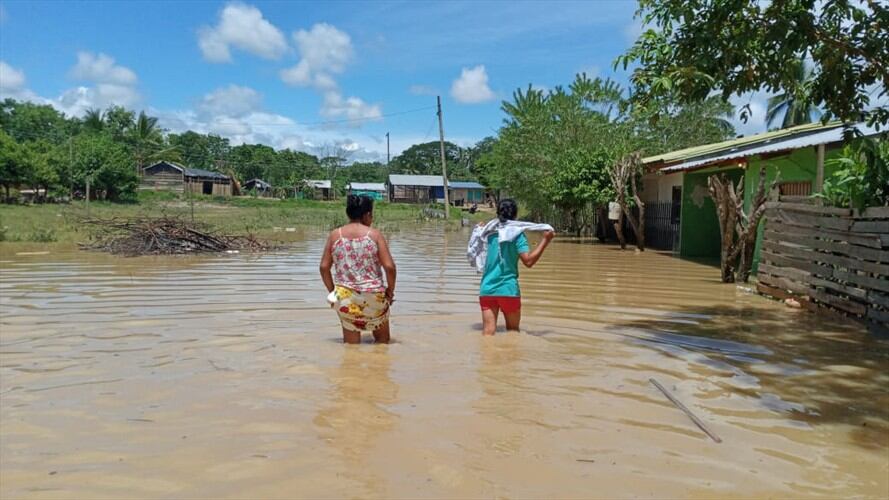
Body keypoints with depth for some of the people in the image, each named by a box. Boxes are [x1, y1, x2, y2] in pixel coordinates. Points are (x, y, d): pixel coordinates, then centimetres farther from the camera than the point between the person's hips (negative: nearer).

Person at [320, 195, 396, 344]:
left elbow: (324, 267, 2)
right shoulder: (374, 234, -4)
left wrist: (332, 291, 12)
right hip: (373, 296, -2)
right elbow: (389, 267, -10)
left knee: (351, 344, 13)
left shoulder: (335, 235, 3)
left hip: (345, 298, 2)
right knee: (382, 340, 18)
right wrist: (390, 291, 4)